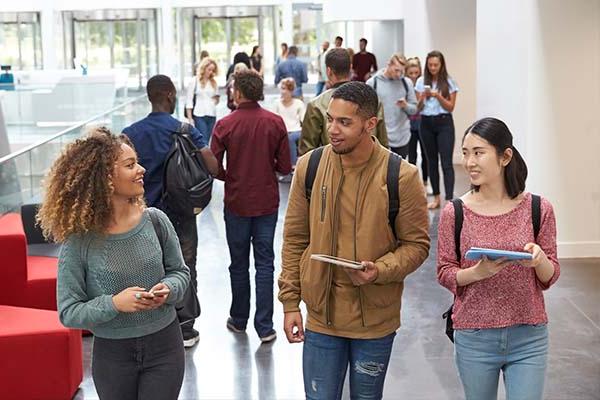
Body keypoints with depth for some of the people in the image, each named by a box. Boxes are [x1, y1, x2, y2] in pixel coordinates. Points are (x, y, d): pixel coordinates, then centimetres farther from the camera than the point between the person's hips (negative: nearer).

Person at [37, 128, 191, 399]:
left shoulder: (155, 221, -7)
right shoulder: (80, 241, -15)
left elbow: (180, 271, 6)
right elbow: (68, 312, -11)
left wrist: (168, 289, -16)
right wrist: (113, 304, -27)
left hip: (164, 345, 2)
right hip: (112, 353, -1)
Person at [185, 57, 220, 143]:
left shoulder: (213, 82, 13)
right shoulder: (194, 81, -1)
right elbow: (189, 101, -2)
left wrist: (216, 99, 0)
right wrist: (190, 118, -7)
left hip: (212, 116, 5)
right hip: (199, 116, -5)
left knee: (207, 141, 6)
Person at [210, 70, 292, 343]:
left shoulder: (225, 125, -11)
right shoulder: (275, 123, -7)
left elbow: (214, 167, -11)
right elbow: (285, 167, -5)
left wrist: (231, 177, 9)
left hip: (236, 203, -1)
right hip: (267, 202, 1)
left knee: (239, 264, 13)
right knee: (264, 264, 6)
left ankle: (239, 319, 26)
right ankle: (264, 326, 4)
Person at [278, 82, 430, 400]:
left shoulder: (401, 176, -12)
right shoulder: (309, 167, -4)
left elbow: (416, 244, -5)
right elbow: (295, 239, 3)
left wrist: (379, 270, -23)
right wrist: (290, 302, 2)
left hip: (376, 318, -1)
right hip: (321, 314, 2)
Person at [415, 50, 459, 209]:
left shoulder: (448, 82, -1)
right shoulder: (421, 81, 5)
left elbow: (450, 107, -3)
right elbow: (418, 107, 6)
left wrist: (438, 96, -17)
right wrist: (423, 97, -14)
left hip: (444, 123, -3)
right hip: (426, 123, 3)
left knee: (446, 162, -11)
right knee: (431, 161, 10)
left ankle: (449, 200, -16)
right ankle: (436, 198, 19)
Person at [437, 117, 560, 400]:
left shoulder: (538, 209, -4)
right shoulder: (454, 212, -6)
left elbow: (550, 277, 2)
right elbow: (444, 274, -1)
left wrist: (539, 260, -20)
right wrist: (478, 272, -20)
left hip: (529, 337, 0)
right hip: (474, 337, 0)